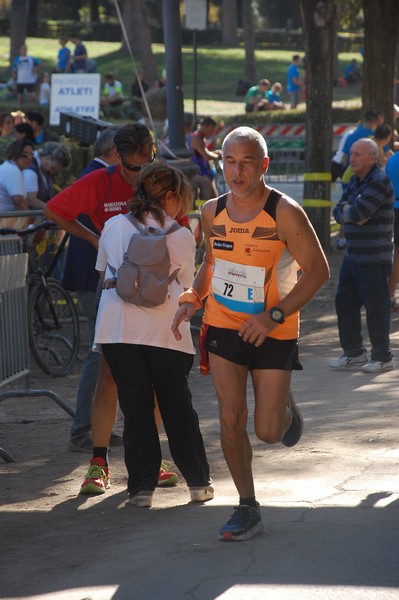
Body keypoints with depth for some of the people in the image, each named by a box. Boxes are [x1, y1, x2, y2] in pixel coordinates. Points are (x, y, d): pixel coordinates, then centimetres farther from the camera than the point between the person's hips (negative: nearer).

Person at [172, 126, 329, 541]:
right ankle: (247, 509, 8)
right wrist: (193, 298, -1)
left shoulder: (284, 213, -16)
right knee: (230, 420, -5)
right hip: (223, 325, 3)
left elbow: (317, 269, -14)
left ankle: (285, 409, 38)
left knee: (268, 431, 0)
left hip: (273, 332, -3)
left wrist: (274, 315, -22)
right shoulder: (213, 212, 0)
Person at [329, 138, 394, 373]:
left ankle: (382, 358, 8)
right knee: (345, 302, 12)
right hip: (353, 255, 9)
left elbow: (358, 212, -25)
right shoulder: (355, 181, 13)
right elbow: (339, 212, 9)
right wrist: (349, 211, -12)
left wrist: (346, 210, -3)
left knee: (376, 307, -3)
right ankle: (354, 353, 23)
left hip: (374, 259, -9)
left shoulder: (380, 182, -16)